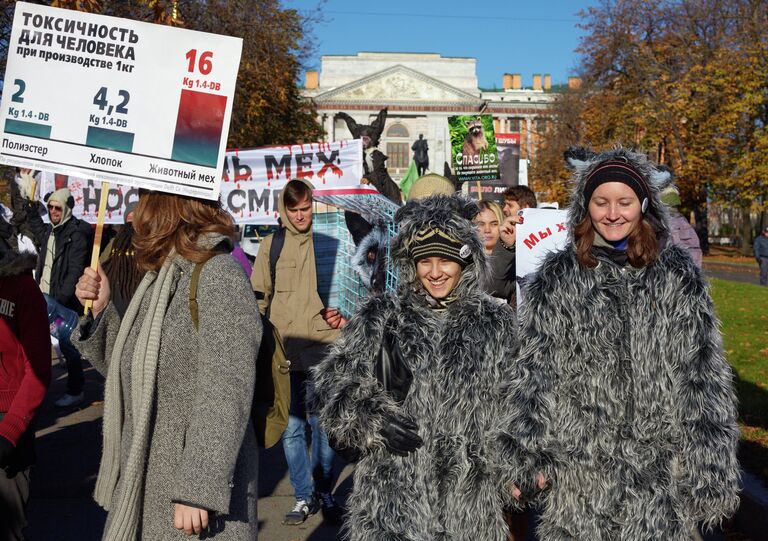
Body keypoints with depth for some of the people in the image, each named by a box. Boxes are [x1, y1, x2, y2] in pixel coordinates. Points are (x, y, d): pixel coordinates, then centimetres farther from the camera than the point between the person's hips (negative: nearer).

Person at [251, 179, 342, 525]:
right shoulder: (271, 246, 5)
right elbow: (259, 297, 11)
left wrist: (341, 312, -7)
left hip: (322, 351, -1)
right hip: (283, 353, 1)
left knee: (323, 426, 9)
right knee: (291, 428, 6)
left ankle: (324, 492, 27)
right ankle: (304, 496, 20)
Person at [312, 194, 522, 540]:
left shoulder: (496, 324, 6)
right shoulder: (379, 318, 3)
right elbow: (333, 385, 2)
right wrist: (373, 419, -13)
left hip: (471, 499, 1)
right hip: (395, 491, -1)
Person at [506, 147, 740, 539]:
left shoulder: (679, 275, 1)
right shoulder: (557, 276, 0)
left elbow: (704, 376, -1)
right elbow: (533, 371, -1)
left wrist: (710, 466, -6)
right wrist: (529, 454, -6)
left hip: (659, 467, 0)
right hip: (579, 467, 0)